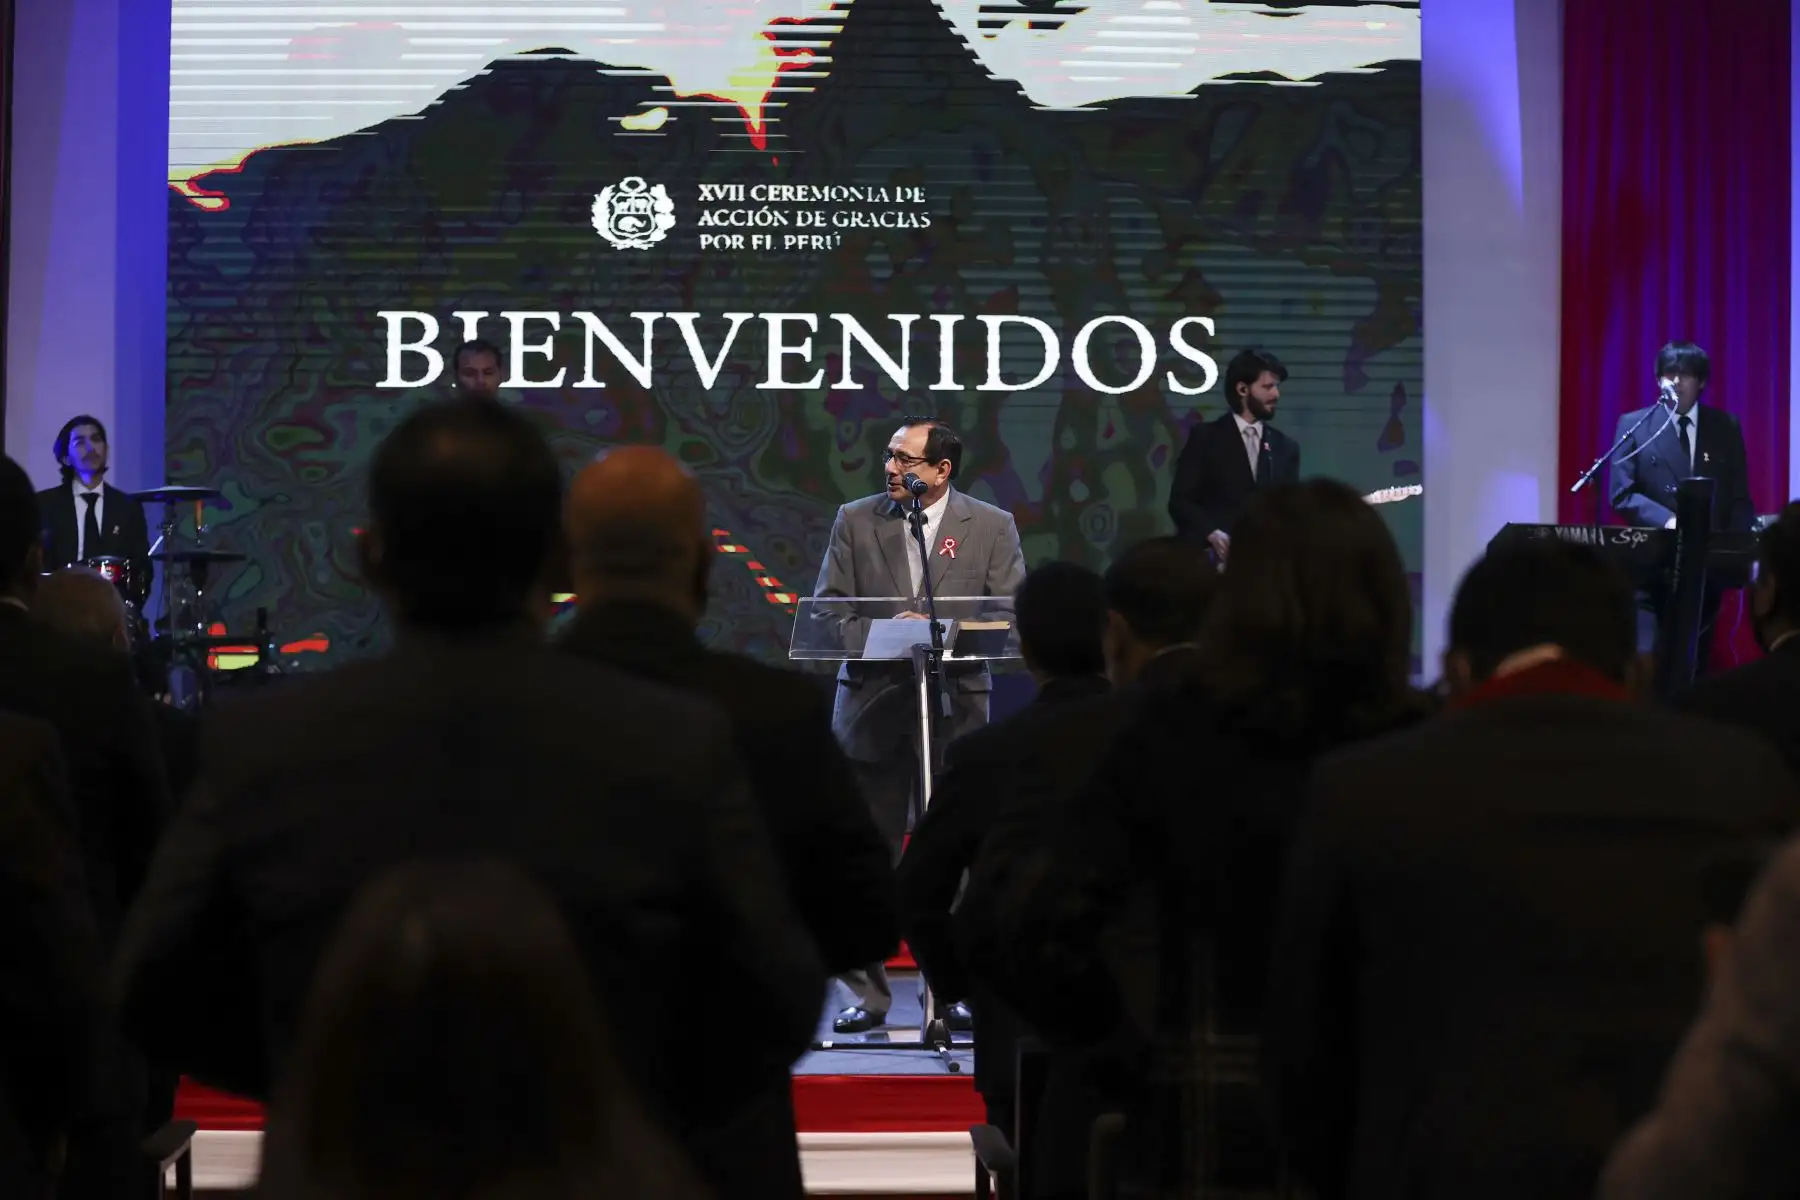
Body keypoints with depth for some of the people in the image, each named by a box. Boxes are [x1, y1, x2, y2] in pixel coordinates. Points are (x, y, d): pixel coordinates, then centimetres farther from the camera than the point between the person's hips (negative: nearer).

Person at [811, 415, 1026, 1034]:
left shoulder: (992, 526, 4)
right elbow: (827, 607, 4)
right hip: (872, 708, 1)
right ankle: (868, 993, 9)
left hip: (955, 707, -1)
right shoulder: (855, 520, 7)